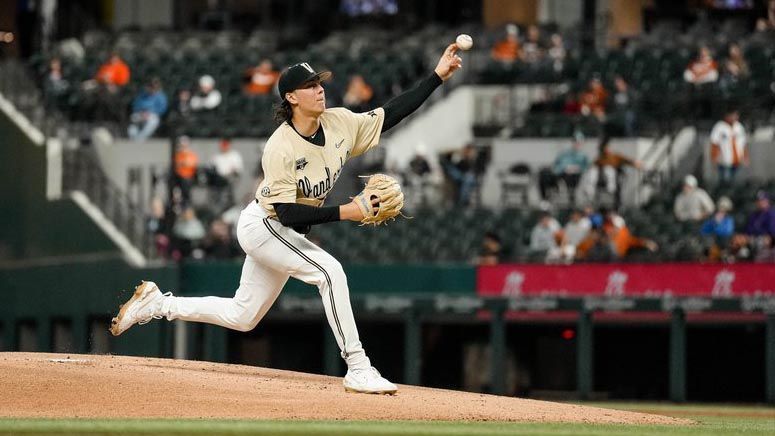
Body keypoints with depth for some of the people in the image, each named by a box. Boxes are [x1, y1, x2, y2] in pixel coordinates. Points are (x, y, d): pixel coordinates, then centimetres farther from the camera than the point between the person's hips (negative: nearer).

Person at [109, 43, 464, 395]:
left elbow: (391, 114, -6)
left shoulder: (339, 123, -8)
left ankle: (157, 304, 32)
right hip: (262, 225, -8)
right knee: (329, 271, -25)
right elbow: (288, 212, -30)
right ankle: (358, 370, -23)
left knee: (241, 317, 16)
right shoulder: (280, 148, -27)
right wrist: (344, 212, -38)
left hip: (286, 234, 8)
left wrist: (437, 76, -12)